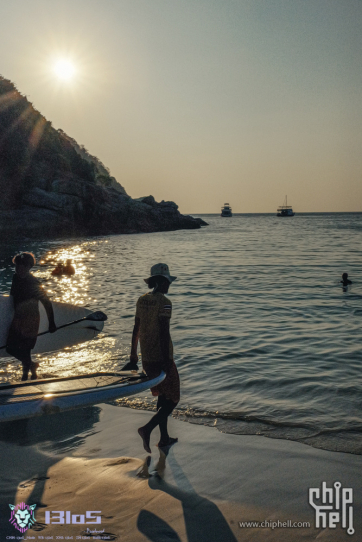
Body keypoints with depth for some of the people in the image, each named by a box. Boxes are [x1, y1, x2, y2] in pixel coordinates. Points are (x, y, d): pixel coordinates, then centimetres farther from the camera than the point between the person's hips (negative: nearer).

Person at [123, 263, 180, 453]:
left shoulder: (142, 300, 7)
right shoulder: (164, 303, -16)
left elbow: (136, 329, 12)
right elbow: (164, 333, -21)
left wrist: (133, 355, 19)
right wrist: (167, 361, -18)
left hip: (146, 358, 8)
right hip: (161, 358, -8)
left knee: (162, 396, 20)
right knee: (172, 399, 5)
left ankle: (164, 438, 27)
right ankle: (147, 429, -11)